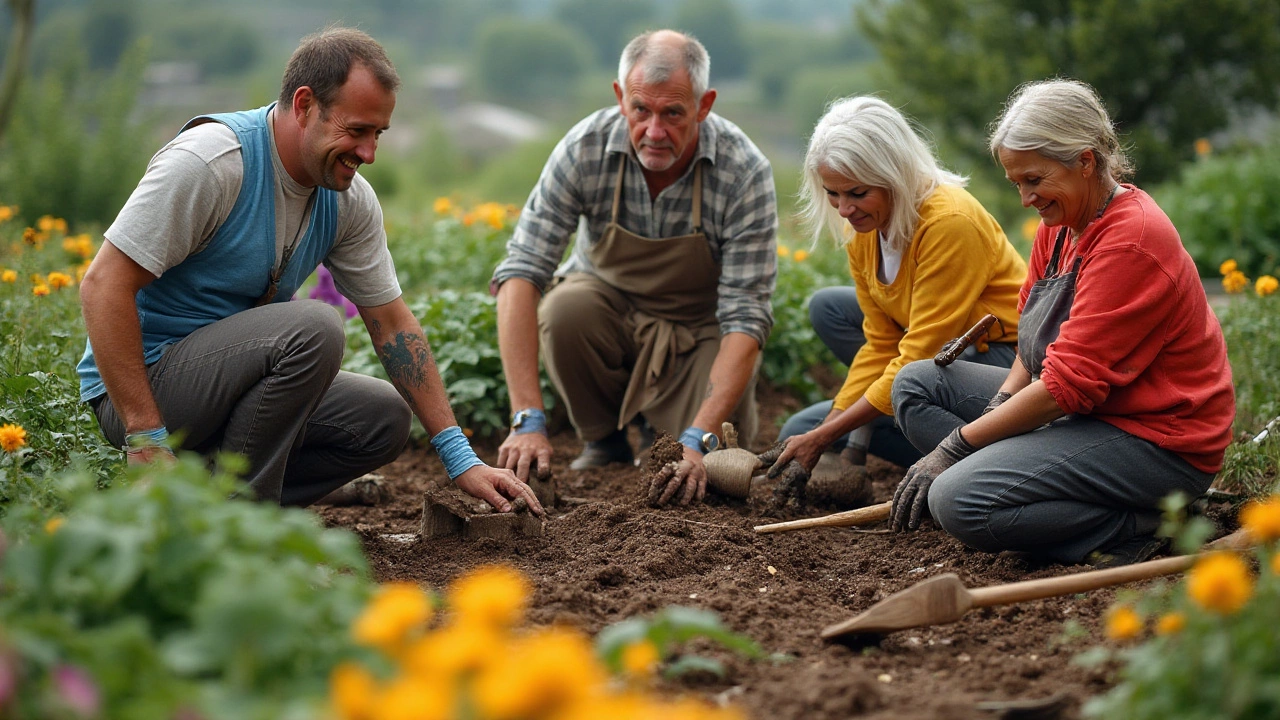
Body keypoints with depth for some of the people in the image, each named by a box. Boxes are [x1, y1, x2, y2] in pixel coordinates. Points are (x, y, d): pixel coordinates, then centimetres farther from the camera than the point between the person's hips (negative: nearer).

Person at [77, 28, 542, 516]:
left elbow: (392, 324, 6)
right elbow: (104, 285, -23)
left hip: (237, 376, 8)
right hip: (141, 384, -8)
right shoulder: (211, 160, -22)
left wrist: (460, 458, 1)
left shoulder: (349, 200, 0)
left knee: (384, 418, 2)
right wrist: (145, 438, -27)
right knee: (312, 329, -28)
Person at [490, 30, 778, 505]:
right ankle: (603, 439, -4)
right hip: (610, 305, 1)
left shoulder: (745, 173, -27)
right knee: (564, 308, -32)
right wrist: (528, 420, -40)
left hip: (699, 330, -1)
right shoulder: (585, 149, -25)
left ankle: (677, 424, 17)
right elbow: (521, 273, -29)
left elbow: (745, 317, -27)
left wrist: (699, 440, -39)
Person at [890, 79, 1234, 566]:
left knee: (957, 502, -26)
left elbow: (1069, 384, -25)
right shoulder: (1060, 222, 7)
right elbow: (1034, 336, 14)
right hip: (1084, 413, 10)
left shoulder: (1132, 243, -23)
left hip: (1155, 440, -10)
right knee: (918, 384, 8)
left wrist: (957, 444, -19)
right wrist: (1000, 405, -7)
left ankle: (1131, 526, -12)